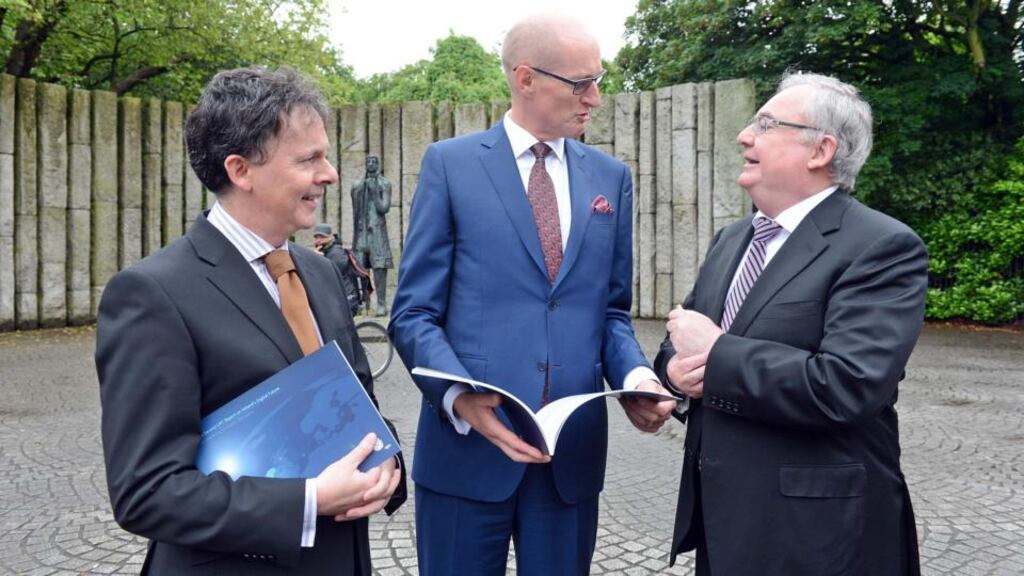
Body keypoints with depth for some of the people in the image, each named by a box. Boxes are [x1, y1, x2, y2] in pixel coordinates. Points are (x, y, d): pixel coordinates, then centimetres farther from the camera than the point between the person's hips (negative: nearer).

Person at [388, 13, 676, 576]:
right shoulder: (450, 163, -2)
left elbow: (611, 309, 13)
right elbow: (413, 313, -4)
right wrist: (461, 396, -21)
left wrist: (634, 376, -7)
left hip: (575, 448, 3)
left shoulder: (612, 177, 9)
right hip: (467, 443, -3)